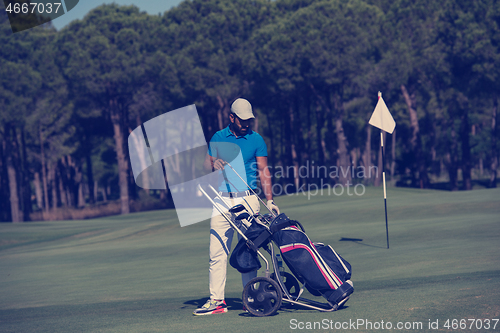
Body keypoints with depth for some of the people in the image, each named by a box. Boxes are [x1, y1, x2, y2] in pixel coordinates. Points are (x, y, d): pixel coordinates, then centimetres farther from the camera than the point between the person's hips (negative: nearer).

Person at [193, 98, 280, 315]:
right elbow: (206, 165, 14)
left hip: (248, 200, -2)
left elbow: (263, 171, 4)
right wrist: (213, 165, -10)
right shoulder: (218, 138, 12)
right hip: (222, 200, 2)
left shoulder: (256, 140, 6)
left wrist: (269, 200, -5)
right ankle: (216, 300, -3)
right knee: (217, 251, -4)